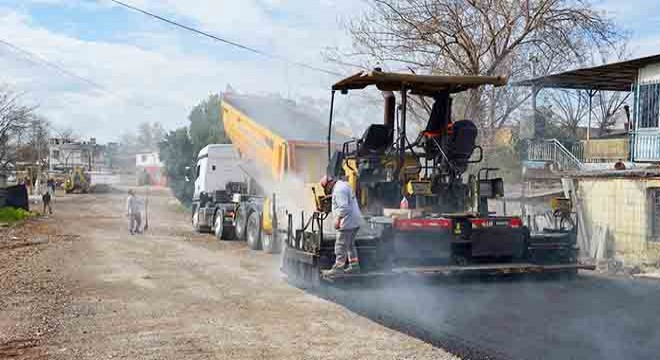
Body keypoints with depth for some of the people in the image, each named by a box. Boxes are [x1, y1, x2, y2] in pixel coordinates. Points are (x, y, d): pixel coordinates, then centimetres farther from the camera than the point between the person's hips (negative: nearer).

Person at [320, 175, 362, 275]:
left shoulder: (339, 190, -15)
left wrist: (338, 219, -22)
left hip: (347, 222, -11)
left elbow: (343, 207, -24)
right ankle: (354, 265, 22)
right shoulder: (343, 185, 18)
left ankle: (338, 268, -3)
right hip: (355, 222, 11)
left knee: (340, 245, -6)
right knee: (350, 245, 19)